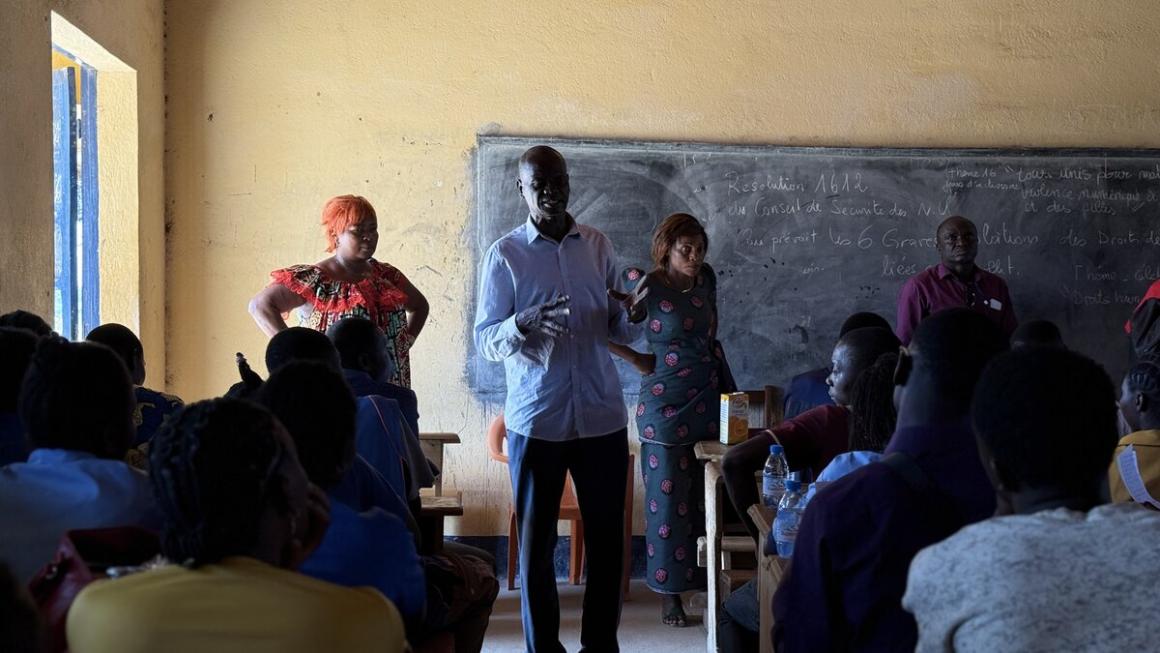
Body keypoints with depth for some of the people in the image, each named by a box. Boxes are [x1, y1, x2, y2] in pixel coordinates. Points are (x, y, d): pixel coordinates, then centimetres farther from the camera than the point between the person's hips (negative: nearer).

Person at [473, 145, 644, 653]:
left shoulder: (598, 246, 7)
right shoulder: (504, 254, -2)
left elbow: (618, 332, 11)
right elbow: (484, 340, -4)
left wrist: (627, 313, -12)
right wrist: (523, 324, -24)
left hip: (602, 416, 3)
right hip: (535, 420, -3)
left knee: (607, 536, 7)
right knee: (536, 539, 4)